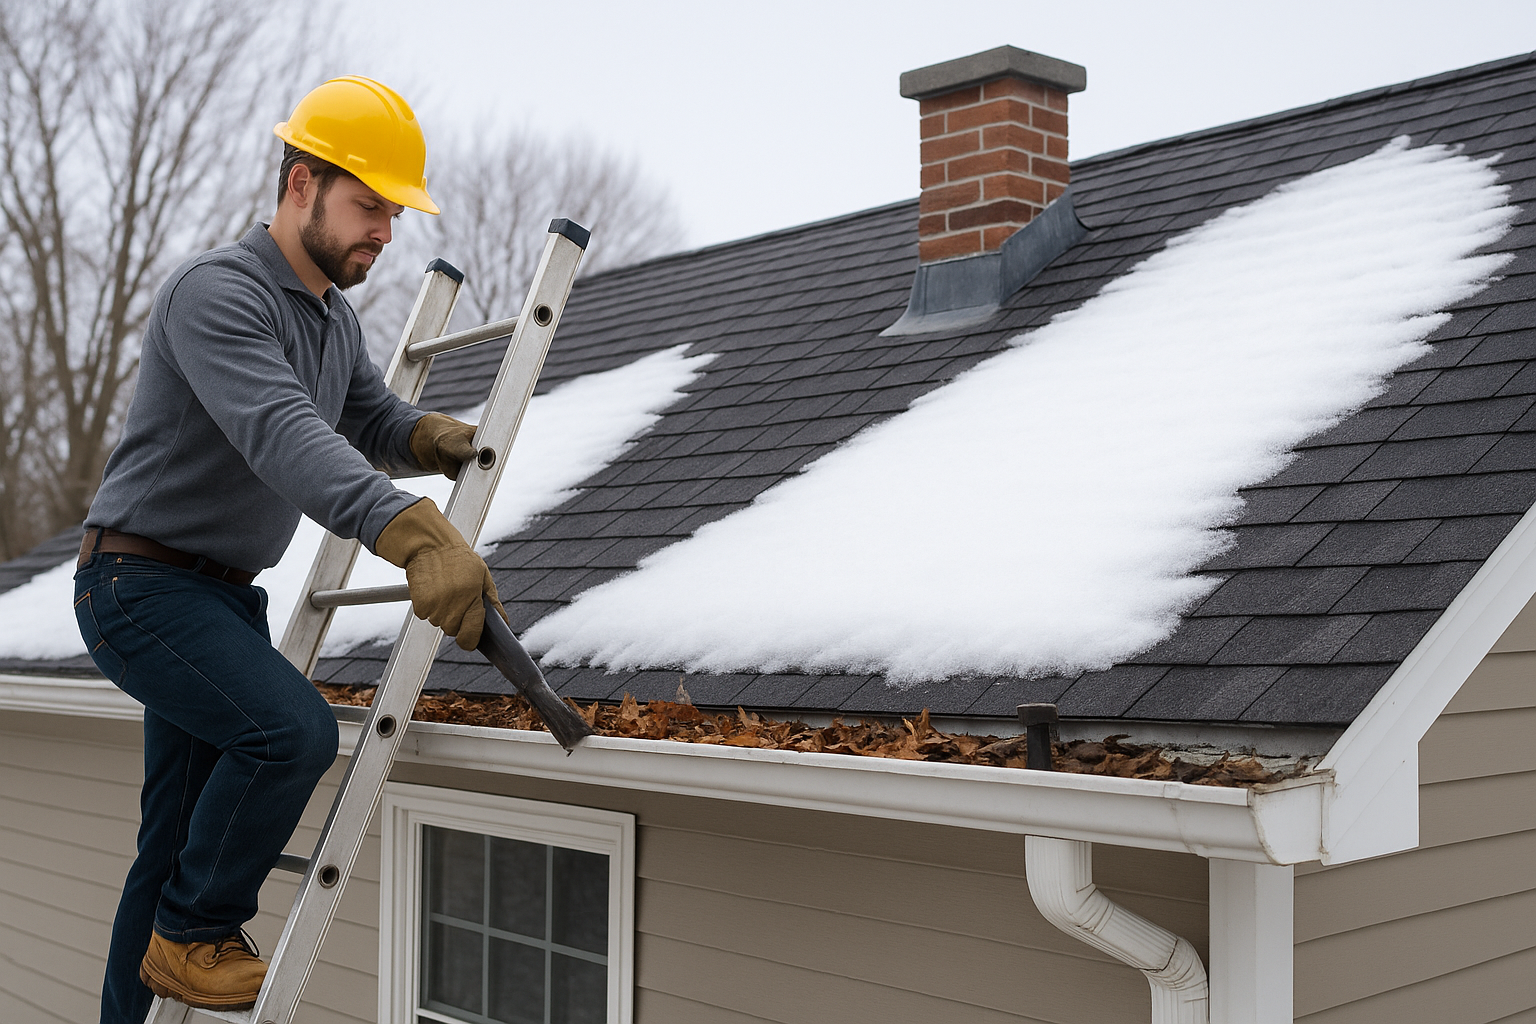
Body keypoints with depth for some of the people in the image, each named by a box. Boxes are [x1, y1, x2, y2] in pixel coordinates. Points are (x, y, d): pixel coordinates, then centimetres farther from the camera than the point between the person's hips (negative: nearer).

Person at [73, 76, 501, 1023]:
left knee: (180, 837, 12)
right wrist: (416, 534, -52)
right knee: (293, 729, -27)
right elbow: (281, 433, -38)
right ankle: (193, 934, -6)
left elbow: (375, 423, 16)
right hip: (143, 585, -9)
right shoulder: (217, 292, -21)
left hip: (229, 596, 9)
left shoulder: (335, 319, 10)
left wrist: (438, 438, -10)